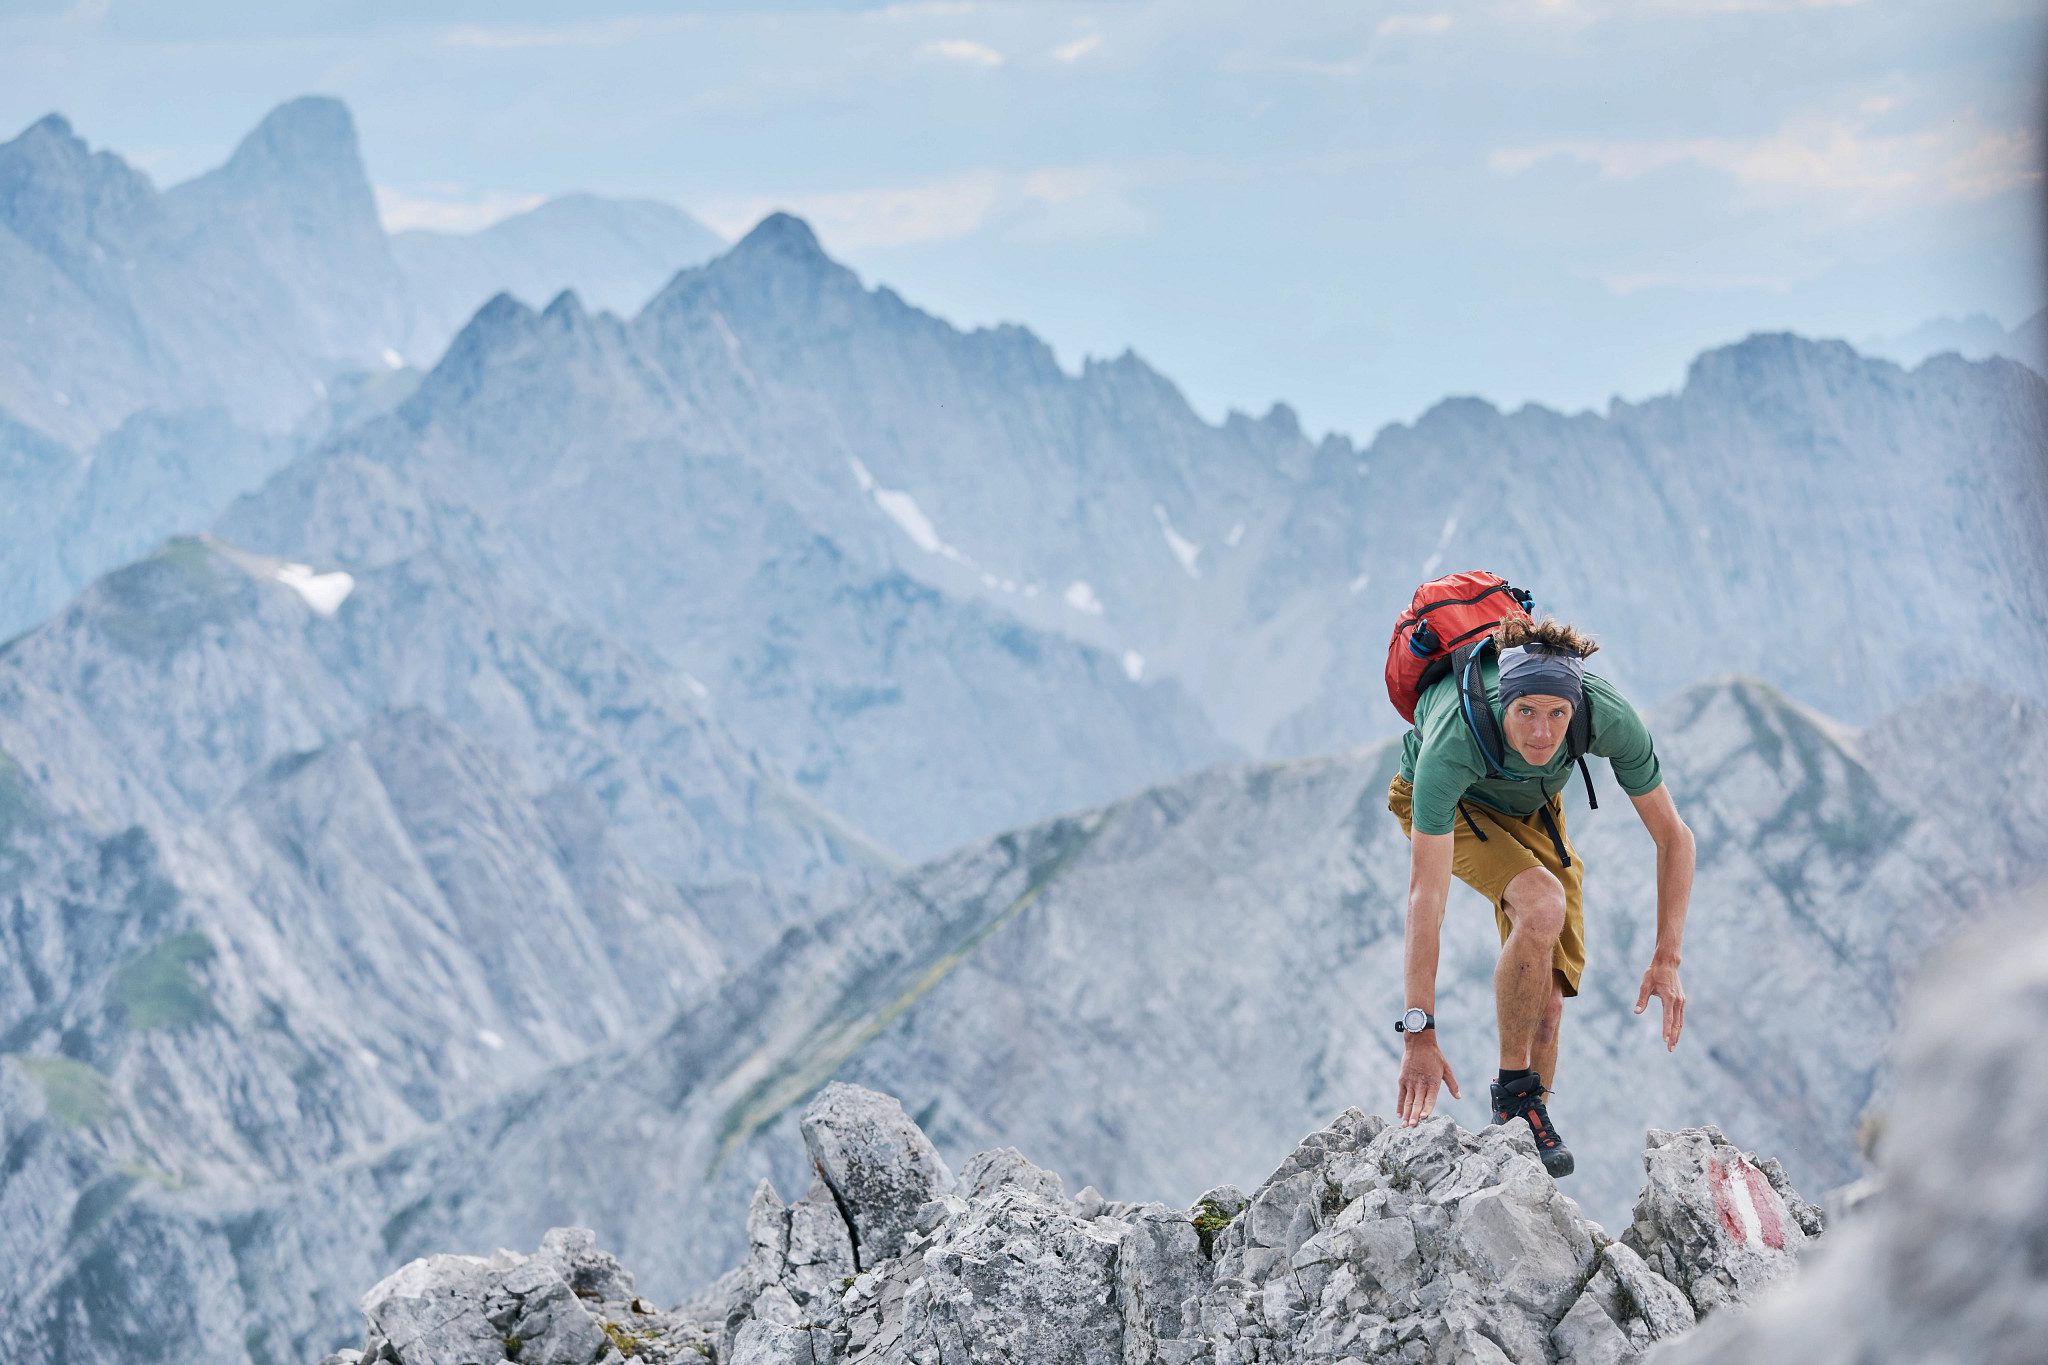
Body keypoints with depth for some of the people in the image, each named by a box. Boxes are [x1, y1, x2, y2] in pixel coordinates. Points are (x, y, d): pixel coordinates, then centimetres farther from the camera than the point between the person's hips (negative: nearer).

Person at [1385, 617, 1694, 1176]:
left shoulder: (1609, 715, -36)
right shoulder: (1452, 741, -44)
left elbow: (1673, 836, -22)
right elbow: (1426, 895, -42)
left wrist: (1667, 961, -27)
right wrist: (1419, 1032, -45)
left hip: (1531, 806, 3)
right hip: (1451, 802, -3)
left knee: (1547, 1002, -6)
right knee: (1543, 905, -31)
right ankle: (1514, 1096, -17)